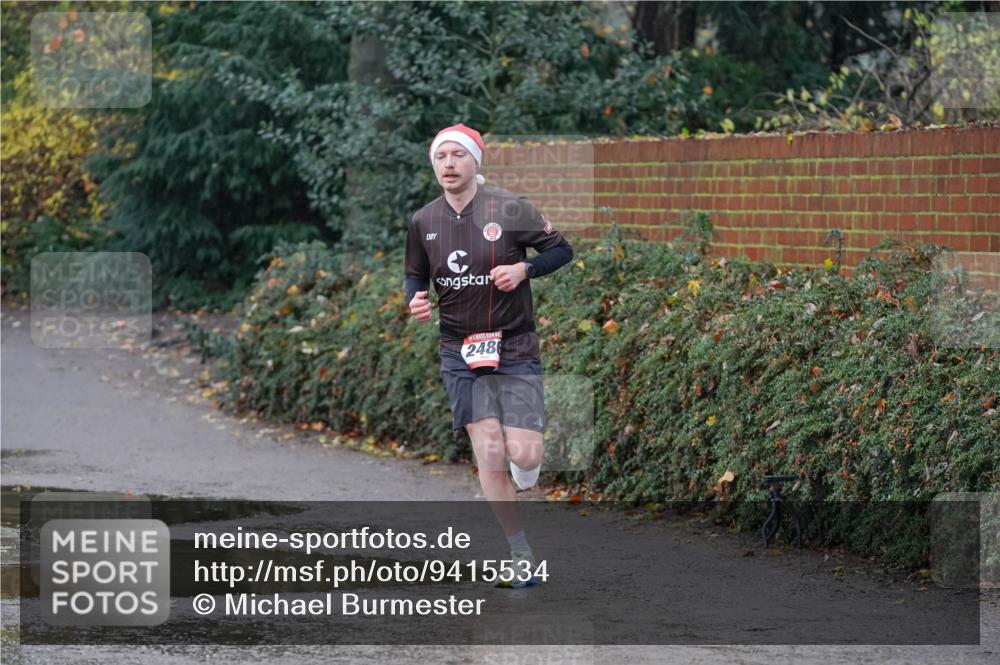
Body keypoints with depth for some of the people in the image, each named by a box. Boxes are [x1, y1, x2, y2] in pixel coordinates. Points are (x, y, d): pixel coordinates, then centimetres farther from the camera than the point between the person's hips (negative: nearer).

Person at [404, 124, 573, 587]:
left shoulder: (509, 209, -7)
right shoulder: (423, 222, 2)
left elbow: (561, 250, 0)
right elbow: (416, 275, 17)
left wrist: (524, 269, -17)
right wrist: (415, 301, -5)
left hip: (515, 348, -2)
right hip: (461, 353, 2)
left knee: (524, 455, -11)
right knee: (490, 455, -6)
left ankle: (525, 479, 29)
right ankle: (520, 553, 7)